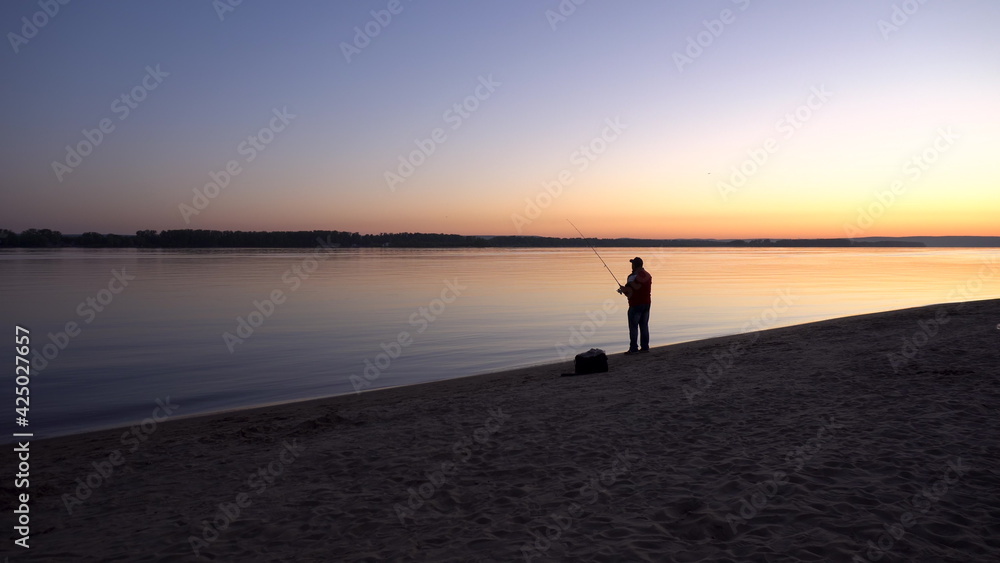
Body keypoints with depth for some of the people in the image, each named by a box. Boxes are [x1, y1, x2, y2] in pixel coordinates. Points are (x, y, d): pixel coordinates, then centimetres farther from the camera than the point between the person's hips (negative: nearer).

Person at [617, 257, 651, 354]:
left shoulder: (633, 277, -16)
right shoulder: (648, 275, 9)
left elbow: (629, 294, -18)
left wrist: (622, 289, 2)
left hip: (636, 305, -7)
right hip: (646, 303, 7)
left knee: (633, 326, -2)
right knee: (644, 325, 11)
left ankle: (633, 349, -2)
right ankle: (645, 347, 14)